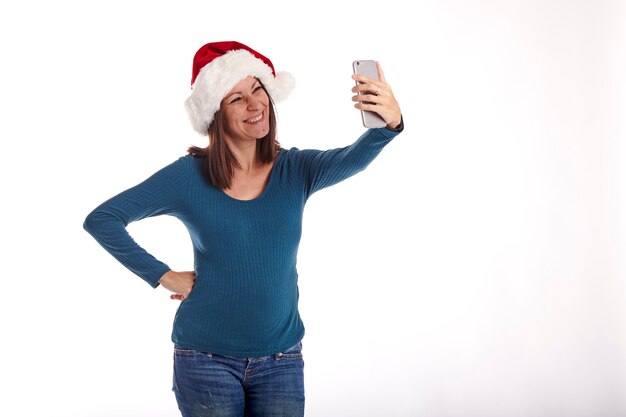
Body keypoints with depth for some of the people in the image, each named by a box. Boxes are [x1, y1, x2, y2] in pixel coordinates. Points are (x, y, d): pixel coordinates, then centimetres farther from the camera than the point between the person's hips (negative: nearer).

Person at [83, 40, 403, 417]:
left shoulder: (295, 171, -2)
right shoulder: (189, 176, -7)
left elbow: (351, 160, -23)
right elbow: (101, 220, -3)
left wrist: (390, 124, -44)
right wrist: (162, 275, -8)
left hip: (281, 361, 2)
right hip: (206, 360, -1)